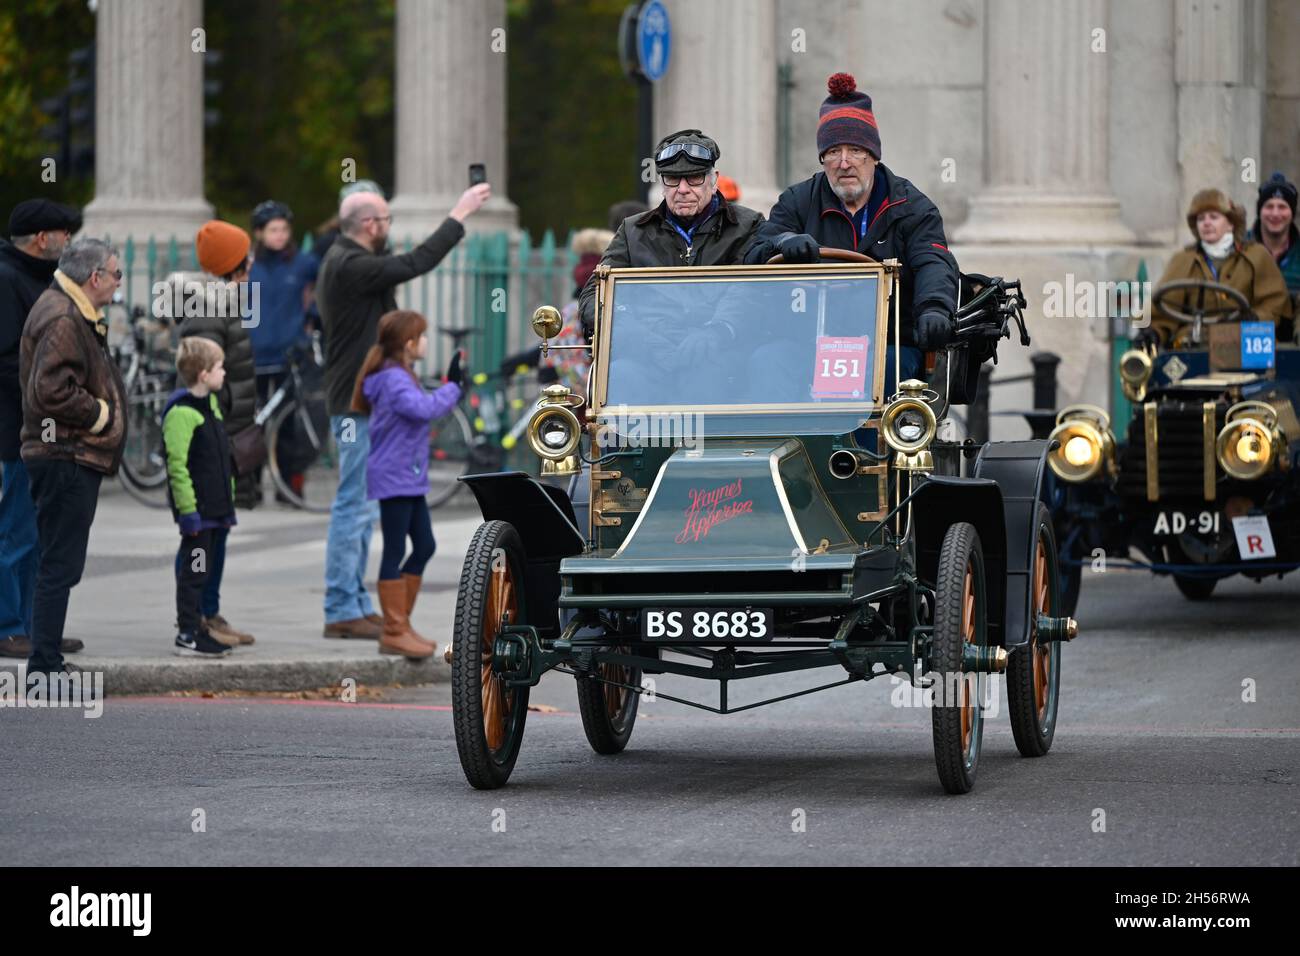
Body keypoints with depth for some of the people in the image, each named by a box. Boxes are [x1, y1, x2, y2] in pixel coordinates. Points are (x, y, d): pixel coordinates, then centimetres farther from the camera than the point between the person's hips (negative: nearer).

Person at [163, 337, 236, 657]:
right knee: (194, 570, -4)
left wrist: (228, 504, 22)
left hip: (214, 507, 9)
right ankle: (188, 635, 0)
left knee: (202, 570, 15)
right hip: (197, 509, -9)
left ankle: (196, 627, 22)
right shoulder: (181, 412, -16)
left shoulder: (210, 405, 14)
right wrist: (187, 509, -21)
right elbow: (177, 464, -19)